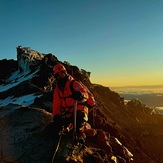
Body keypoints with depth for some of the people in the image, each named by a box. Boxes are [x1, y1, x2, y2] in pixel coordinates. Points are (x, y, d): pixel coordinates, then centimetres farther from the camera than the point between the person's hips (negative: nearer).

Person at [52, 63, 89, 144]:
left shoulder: (74, 84, -6)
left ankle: (80, 133, -14)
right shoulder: (57, 89, 12)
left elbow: (85, 95, -19)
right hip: (67, 114, 5)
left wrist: (80, 95, -42)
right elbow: (56, 105, 11)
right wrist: (56, 115, -6)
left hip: (78, 111, -5)